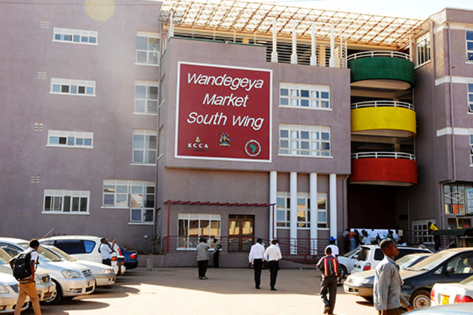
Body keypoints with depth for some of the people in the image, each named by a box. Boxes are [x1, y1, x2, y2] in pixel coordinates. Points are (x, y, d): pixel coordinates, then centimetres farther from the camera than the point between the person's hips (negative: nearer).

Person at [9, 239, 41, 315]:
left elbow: (11, 261, 14)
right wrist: (33, 275, -19)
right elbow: (31, 263, -26)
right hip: (28, 281, -7)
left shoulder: (22, 253, 17)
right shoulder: (34, 253, -6)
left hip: (21, 281, 7)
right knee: (35, 299, 6)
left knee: (20, 301, 8)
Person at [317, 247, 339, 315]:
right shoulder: (335, 259, 7)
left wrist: (323, 270, 8)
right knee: (332, 295, 4)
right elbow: (338, 270, 4)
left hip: (326, 278, -1)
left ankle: (327, 305, -12)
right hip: (334, 278, 1)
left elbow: (318, 266, -11)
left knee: (323, 294, 12)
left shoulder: (323, 259, 3)